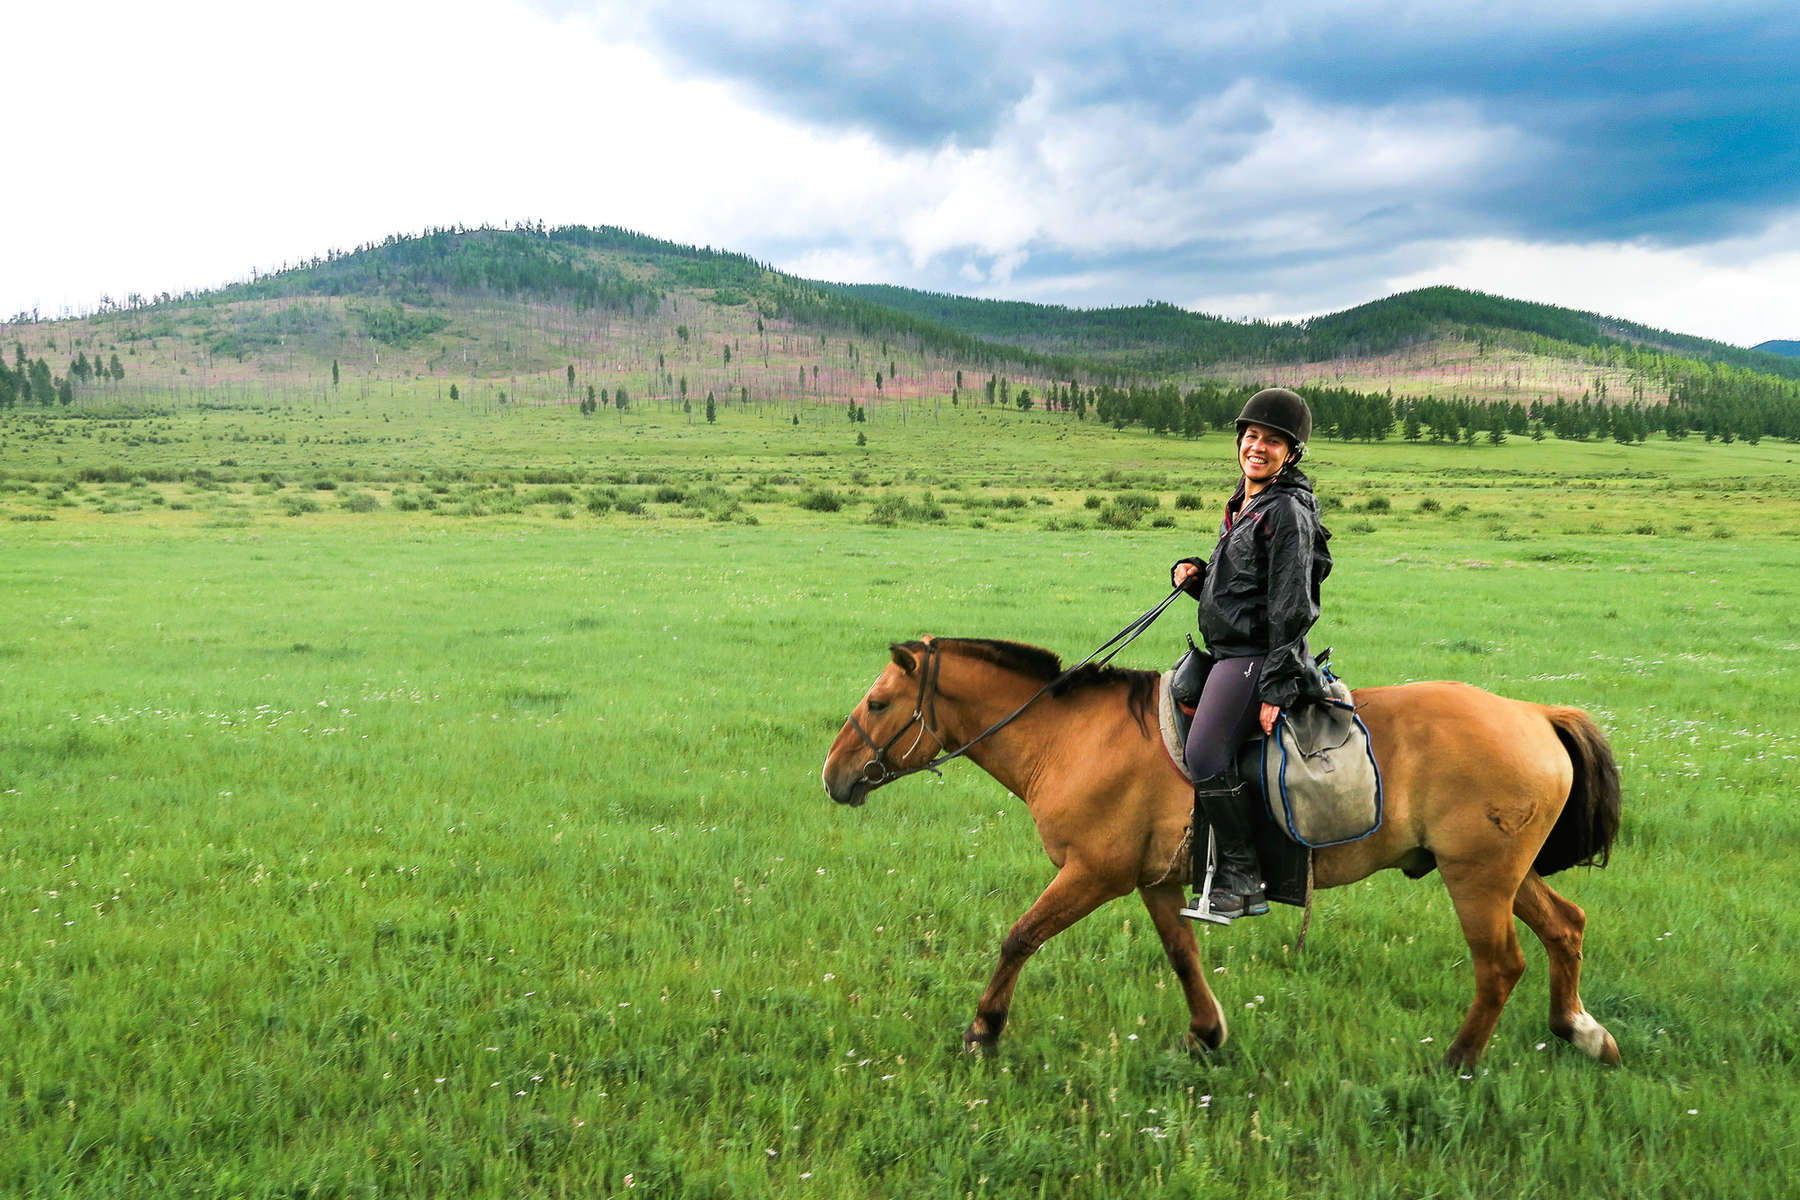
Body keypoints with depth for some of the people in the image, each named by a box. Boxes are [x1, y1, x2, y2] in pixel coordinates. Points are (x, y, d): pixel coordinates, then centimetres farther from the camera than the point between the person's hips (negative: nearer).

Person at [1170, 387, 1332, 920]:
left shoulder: (1287, 512, -12)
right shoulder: (1241, 507, 17)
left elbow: (1291, 610, -17)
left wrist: (1275, 690, -21)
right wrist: (1194, 576, 3)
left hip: (1257, 657, -10)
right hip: (1229, 655, 10)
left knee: (1206, 757, -20)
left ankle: (1242, 880, -10)